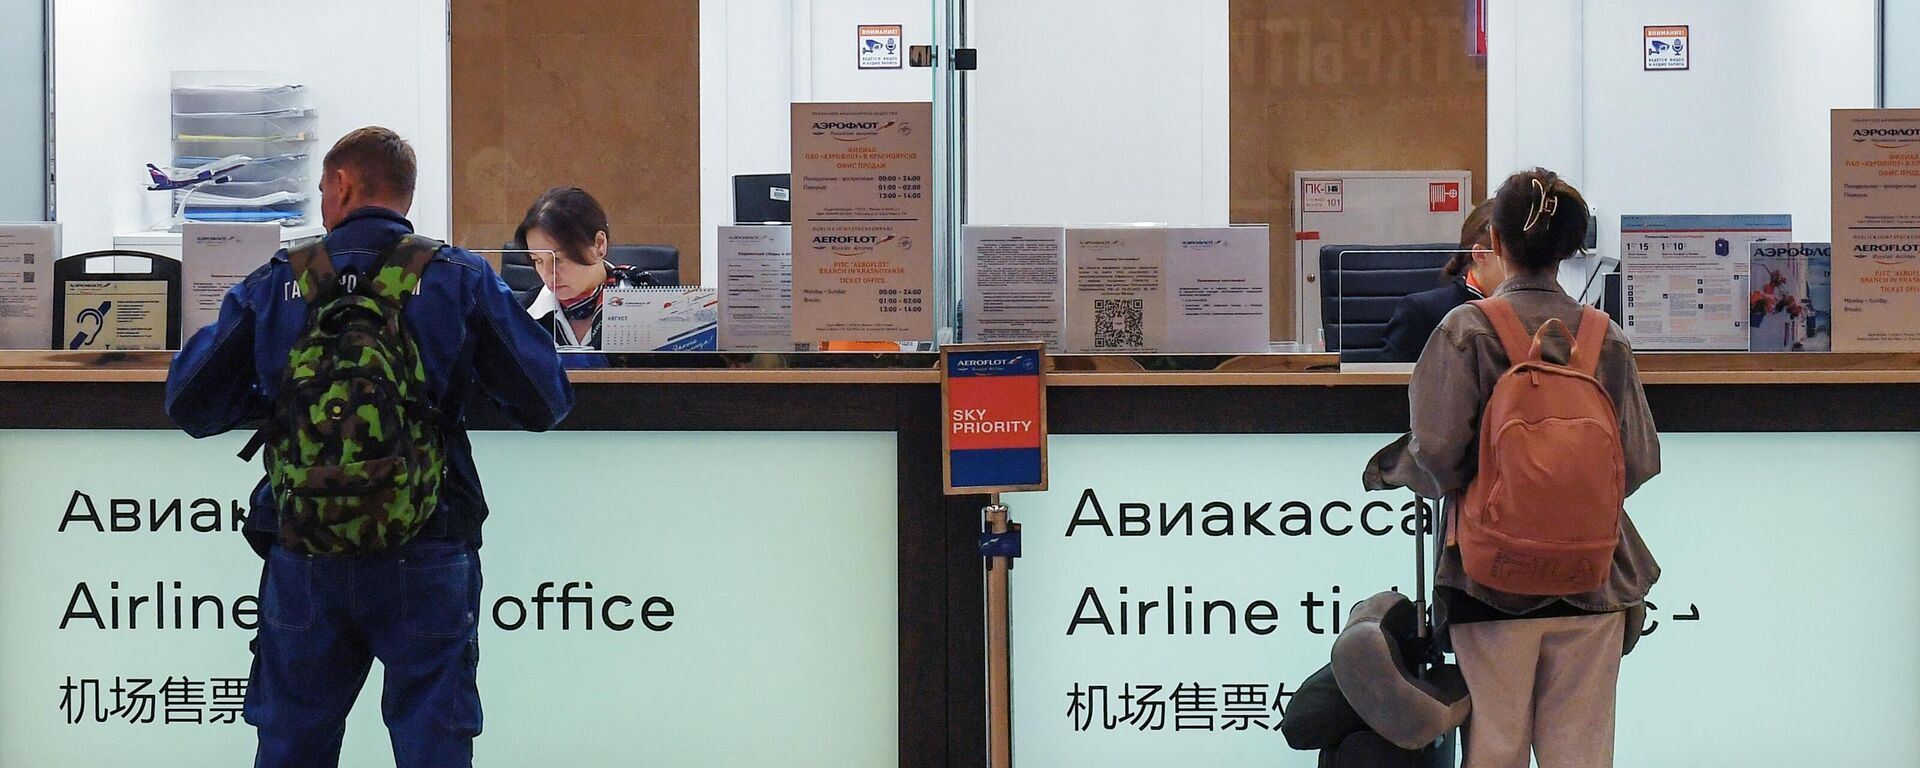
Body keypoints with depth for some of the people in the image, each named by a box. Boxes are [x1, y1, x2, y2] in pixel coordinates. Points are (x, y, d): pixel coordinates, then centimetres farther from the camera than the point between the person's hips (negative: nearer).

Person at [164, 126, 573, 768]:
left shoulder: (274, 284, 2)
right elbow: (543, 403, -1)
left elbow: (190, 405, 5)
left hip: (304, 560, 1)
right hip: (427, 558, -1)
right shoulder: (462, 281, -1)